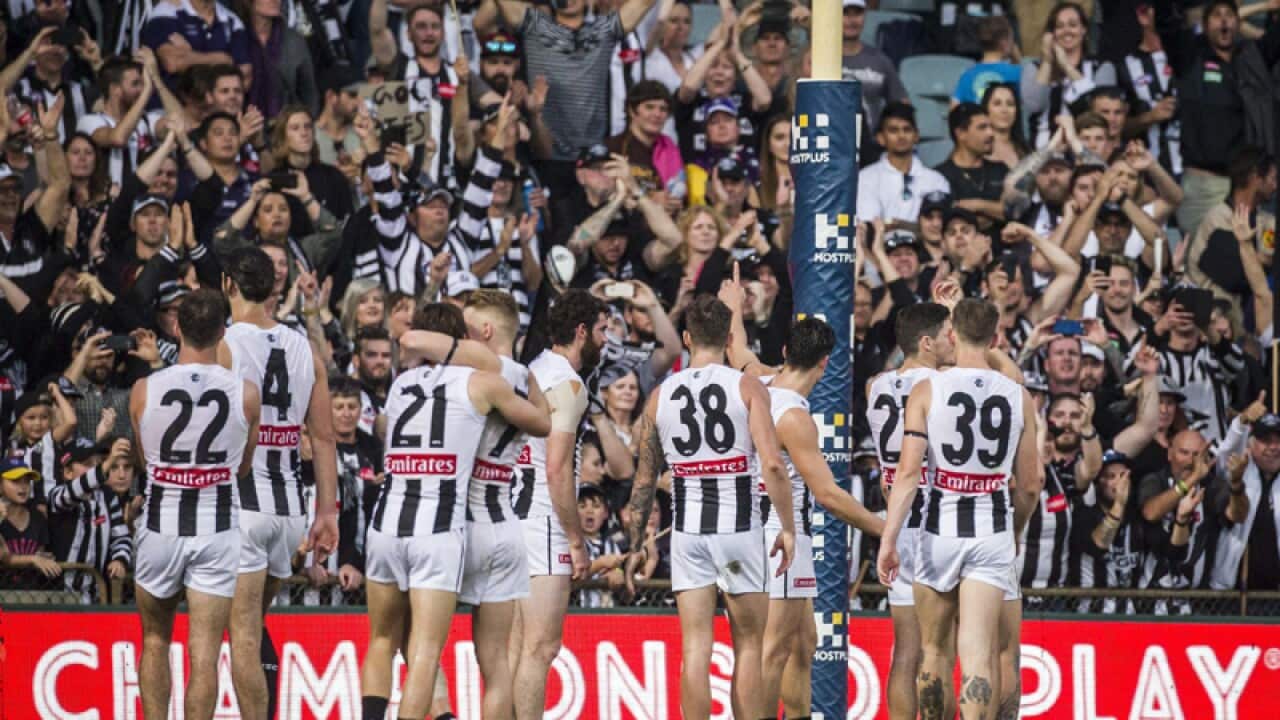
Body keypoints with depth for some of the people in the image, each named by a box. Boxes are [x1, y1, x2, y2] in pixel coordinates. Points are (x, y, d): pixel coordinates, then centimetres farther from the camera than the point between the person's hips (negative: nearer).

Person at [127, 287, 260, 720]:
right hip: (217, 530, -1)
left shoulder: (144, 391, -7)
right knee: (204, 653, -1)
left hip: (160, 527, 1)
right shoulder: (245, 394, -7)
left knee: (155, 641, 19)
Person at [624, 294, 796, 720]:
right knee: (748, 645, 8)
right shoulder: (747, 388, -4)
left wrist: (636, 546, 16)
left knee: (695, 649, 3)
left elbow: (645, 480, 9)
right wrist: (788, 528, -4)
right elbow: (773, 465, -13)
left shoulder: (661, 396, 6)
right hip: (738, 525, -2)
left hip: (687, 529, 2)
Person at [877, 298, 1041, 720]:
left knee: (935, 651, 15)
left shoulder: (927, 392, -4)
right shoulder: (1019, 398, 4)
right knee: (978, 653, -5)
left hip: (941, 528, -1)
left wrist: (888, 540, -11)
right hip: (993, 530, 1)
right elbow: (1030, 485, 8)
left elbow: (908, 471, -11)